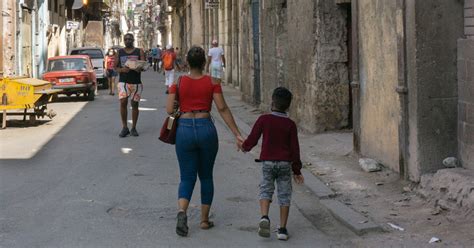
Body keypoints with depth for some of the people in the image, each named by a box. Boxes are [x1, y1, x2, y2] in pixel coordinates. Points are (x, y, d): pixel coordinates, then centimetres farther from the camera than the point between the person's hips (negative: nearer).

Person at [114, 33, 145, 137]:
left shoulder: (139, 51, 4)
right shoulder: (119, 52, 8)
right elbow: (115, 66, 8)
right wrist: (122, 69, -13)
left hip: (136, 82, 0)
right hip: (123, 81, 0)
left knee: (134, 104, 4)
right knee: (123, 102, -15)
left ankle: (133, 128, 15)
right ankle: (124, 127, -5)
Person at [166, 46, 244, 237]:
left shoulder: (178, 82, 0)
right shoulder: (212, 82, -1)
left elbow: (169, 110, -5)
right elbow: (223, 109, -7)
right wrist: (237, 134, -7)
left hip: (185, 129, 0)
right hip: (206, 128, 0)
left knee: (187, 178, 8)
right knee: (206, 176, 17)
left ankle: (182, 211, -19)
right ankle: (204, 219, 20)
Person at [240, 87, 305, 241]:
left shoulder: (264, 120, -6)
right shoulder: (290, 124, -3)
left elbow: (252, 139, -3)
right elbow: (295, 148, -1)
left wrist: (245, 147, 21)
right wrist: (297, 170, 7)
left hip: (268, 162, -1)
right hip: (285, 163, 1)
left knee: (266, 190, 7)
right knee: (284, 195, 7)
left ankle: (264, 217, -20)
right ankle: (282, 229, 5)